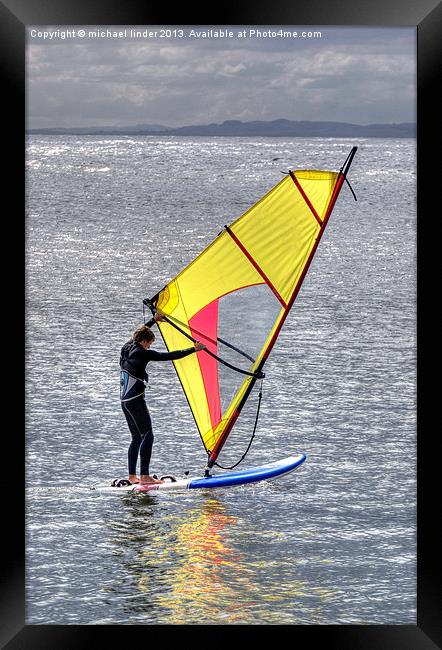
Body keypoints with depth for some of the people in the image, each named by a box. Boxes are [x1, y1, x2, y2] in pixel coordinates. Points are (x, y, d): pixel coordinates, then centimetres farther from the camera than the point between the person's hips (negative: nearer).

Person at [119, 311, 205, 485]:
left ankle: (132, 475, 15)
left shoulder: (127, 348, 10)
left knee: (137, 437, 15)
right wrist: (193, 349, -8)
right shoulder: (142, 353, -13)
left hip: (125, 400, 9)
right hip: (136, 400, -9)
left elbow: (138, 333, 30)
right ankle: (145, 477, -13)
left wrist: (154, 320, 40)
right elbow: (169, 356, -13)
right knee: (147, 436, -8)